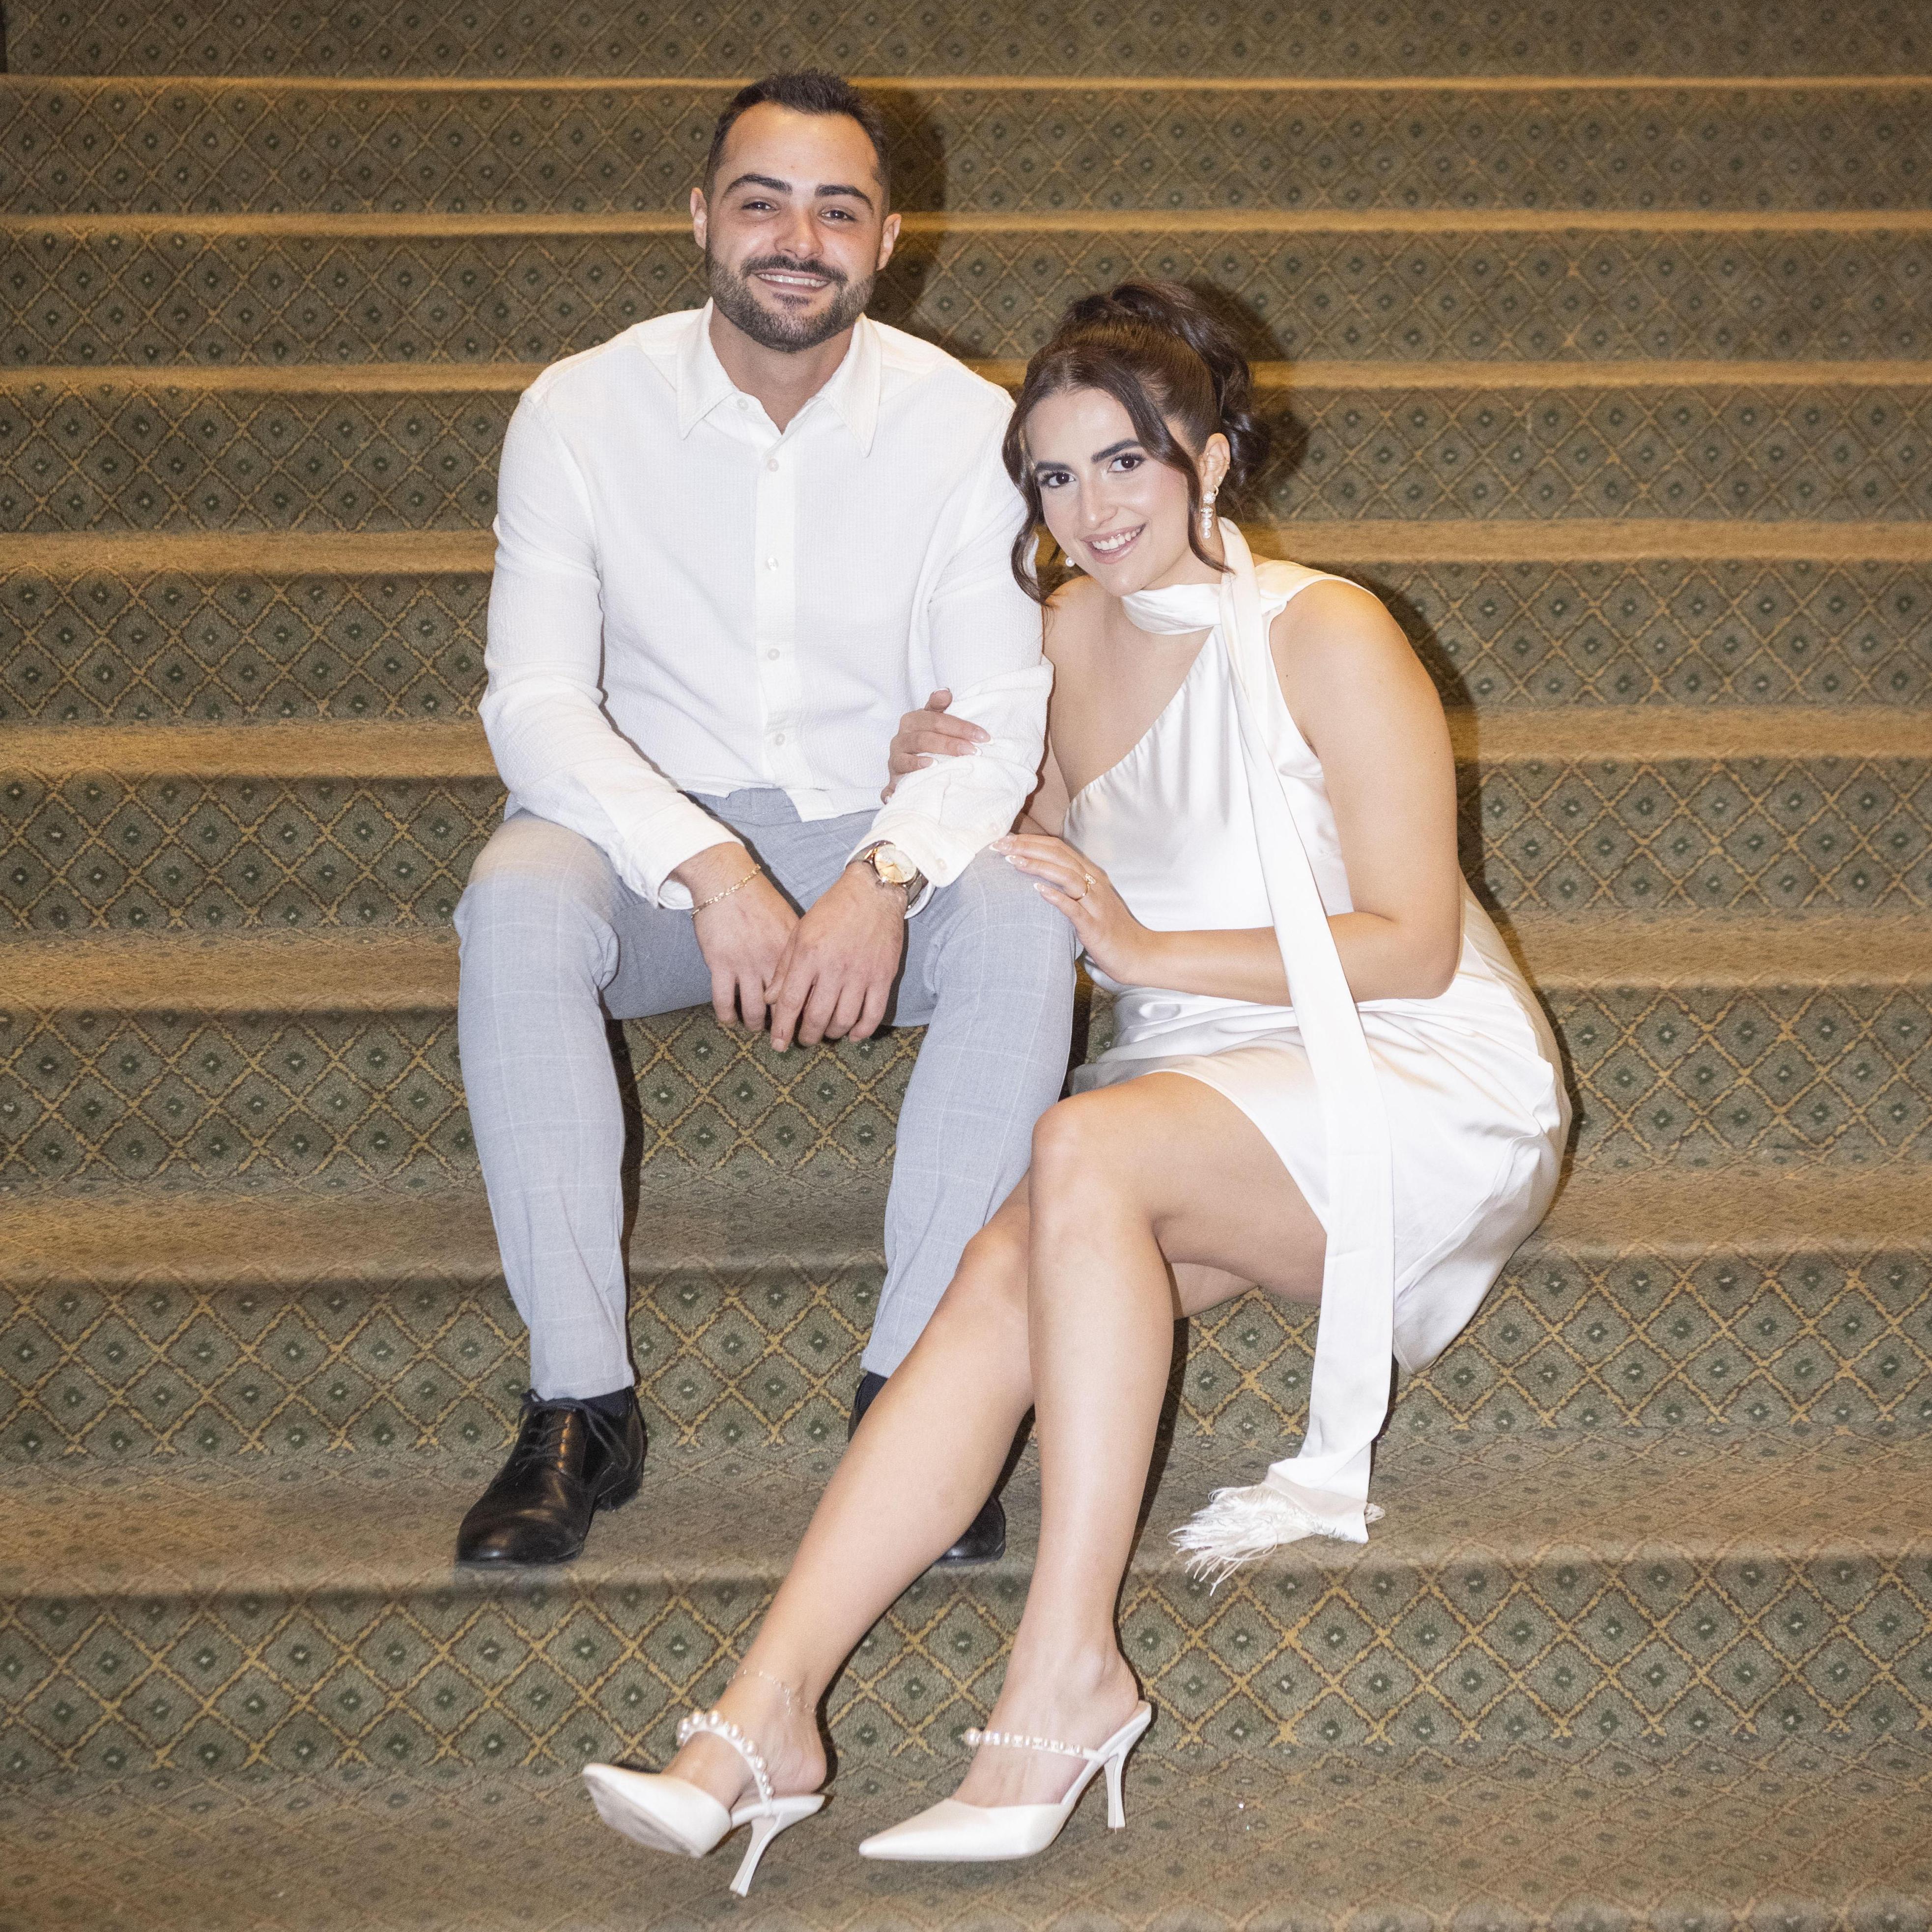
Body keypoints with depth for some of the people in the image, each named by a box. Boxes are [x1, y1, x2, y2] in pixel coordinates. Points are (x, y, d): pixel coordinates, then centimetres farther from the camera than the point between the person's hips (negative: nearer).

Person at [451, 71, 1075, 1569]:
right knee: (517, 898, -33)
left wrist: (886, 880, -30)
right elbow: (535, 700, -13)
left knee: (1027, 919, -31)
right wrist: (710, 870, -29)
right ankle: (580, 1404, -27)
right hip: (657, 840, 0)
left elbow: (1000, 717, -9)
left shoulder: (968, 424, -5)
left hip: (883, 839, 0)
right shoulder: (584, 409, -6)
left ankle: (913, 1390, -26)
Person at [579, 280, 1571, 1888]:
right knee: (1005, 1281, -25)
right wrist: (950, 802, 5)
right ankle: (765, 1715, -34)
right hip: (1203, 1085, 5)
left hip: (1416, 1083, -5)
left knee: (1087, 1151, -35)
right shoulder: (1077, 631, 11)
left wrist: (1148, 950, -16)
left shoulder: (1326, 638, -9)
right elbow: (1066, 868, 25)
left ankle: (1068, 1670, -32)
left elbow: (1413, 944, -11)